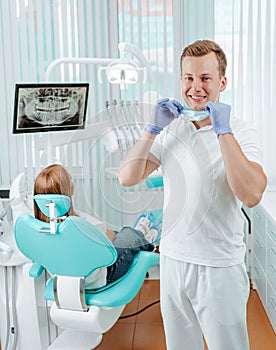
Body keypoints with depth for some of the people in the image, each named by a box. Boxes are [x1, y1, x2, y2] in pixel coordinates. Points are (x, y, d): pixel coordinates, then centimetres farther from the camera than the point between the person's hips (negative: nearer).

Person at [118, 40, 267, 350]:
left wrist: (223, 132, -25)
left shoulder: (239, 132, -10)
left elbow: (252, 195, -25)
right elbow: (127, 178, -3)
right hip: (172, 258, 4)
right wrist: (153, 129, -12)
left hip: (220, 266, -4)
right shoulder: (170, 129, 2)